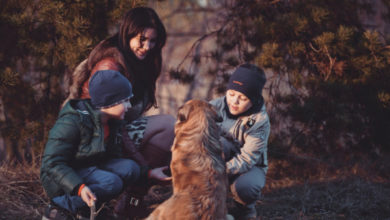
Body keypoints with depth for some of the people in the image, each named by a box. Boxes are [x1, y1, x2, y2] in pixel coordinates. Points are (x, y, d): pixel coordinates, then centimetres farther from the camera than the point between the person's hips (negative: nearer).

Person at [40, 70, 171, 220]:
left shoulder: (112, 123, 3)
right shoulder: (71, 122, -23)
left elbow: (114, 159, 12)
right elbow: (52, 163, -26)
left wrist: (148, 173, 3)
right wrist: (79, 187, -40)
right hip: (61, 179, -8)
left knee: (130, 168, -15)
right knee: (111, 182, -31)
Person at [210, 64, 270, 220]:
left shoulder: (260, 121, -22)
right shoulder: (217, 106, -14)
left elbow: (247, 159, -27)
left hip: (250, 166, -2)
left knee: (245, 186, -38)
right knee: (217, 142, -32)